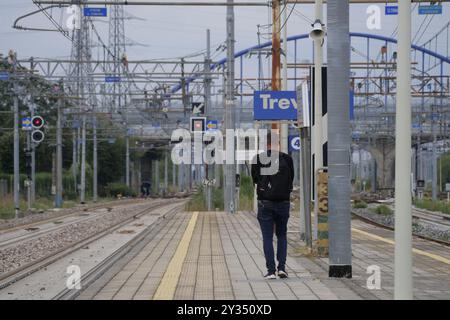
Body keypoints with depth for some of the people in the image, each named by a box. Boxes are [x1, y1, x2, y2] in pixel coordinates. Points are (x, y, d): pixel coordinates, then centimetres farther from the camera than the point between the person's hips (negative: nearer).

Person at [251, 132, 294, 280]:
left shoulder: (258, 159, -4)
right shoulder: (287, 159, -1)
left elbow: (254, 179, 5)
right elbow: (291, 179, 7)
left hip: (265, 202, -1)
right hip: (283, 201, 1)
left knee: (267, 237, 3)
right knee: (282, 235, 16)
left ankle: (271, 270, -2)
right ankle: (282, 267, 5)